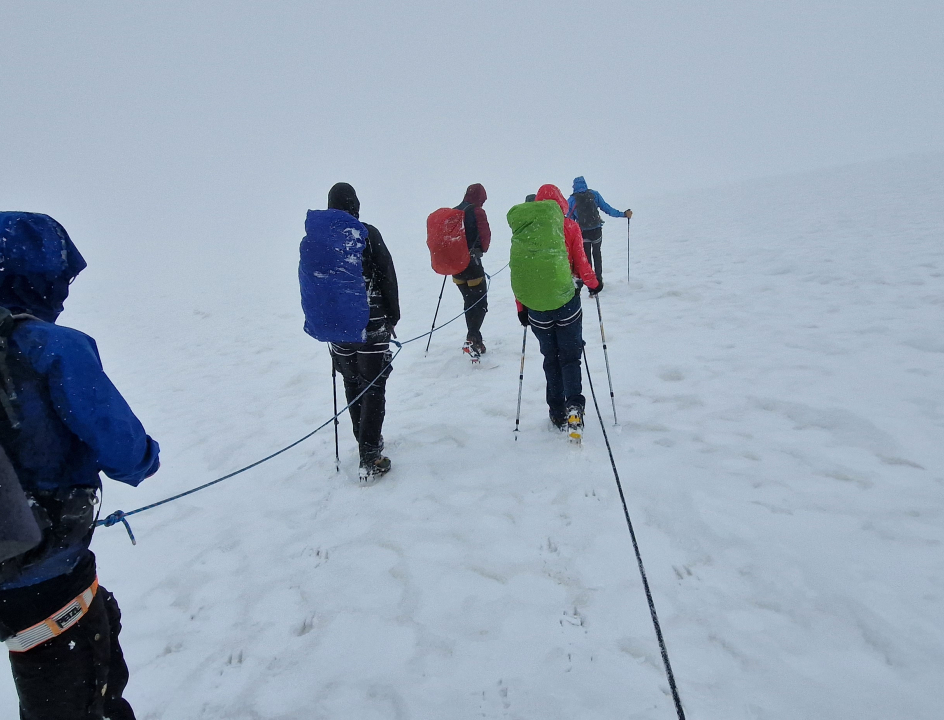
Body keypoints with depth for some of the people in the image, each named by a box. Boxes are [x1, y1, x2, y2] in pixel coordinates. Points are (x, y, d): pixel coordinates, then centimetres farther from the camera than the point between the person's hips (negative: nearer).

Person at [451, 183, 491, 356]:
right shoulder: (477, 212, -8)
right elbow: (485, 235, -9)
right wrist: (481, 250, 9)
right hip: (472, 262, -7)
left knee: (469, 301, 17)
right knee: (481, 302, -1)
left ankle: (473, 338, 22)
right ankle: (472, 338, -15)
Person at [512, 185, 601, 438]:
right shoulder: (570, 227, -5)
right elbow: (581, 265, -4)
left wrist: (521, 307, 9)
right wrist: (594, 284, 16)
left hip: (537, 304, 2)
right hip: (567, 301, -1)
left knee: (551, 358, 16)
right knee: (570, 355, 11)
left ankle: (557, 412, 19)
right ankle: (574, 405, -9)